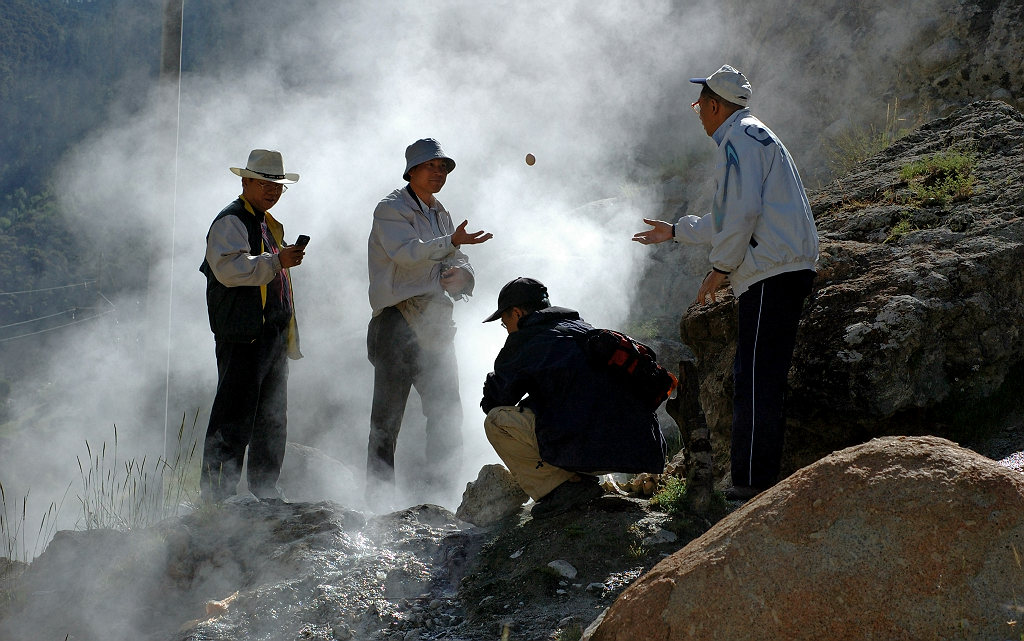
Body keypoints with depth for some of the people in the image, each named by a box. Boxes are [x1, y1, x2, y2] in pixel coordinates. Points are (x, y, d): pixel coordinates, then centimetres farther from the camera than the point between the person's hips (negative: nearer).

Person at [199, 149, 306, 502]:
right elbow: (229, 268, -23)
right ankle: (218, 491, -8)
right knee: (235, 415, -10)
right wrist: (275, 261, -28)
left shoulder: (272, 226, 24)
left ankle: (265, 487, 20)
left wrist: (289, 339, 27)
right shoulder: (230, 221, -6)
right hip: (243, 336, -9)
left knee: (272, 416, 12)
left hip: (274, 336, 9)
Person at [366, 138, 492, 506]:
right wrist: (451, 243, -31)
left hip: (436, 327, 7)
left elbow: (463, 268, 18)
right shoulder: (391, 209, -3)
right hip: (398, 325, -7)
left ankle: (441, 489, 18)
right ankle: (379, 496, -1)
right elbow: (406, 253, -20)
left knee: (447, 412, 8)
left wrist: (460, 275, -6)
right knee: (387, 415, -5)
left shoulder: (441, 215, 20)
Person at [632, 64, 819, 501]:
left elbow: (742, 212, -19)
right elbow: (728, 219, 36)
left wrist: (720, 268, -12)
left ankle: (752, 484, -11)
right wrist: (676, 231, 44)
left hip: (771, 275, -10)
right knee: (760, 378, 11)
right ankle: (759, 480, 14)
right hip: (785, 269, 10)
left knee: (755, 380, -10)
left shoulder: (738, 139, -7)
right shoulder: (752, 136, 27)